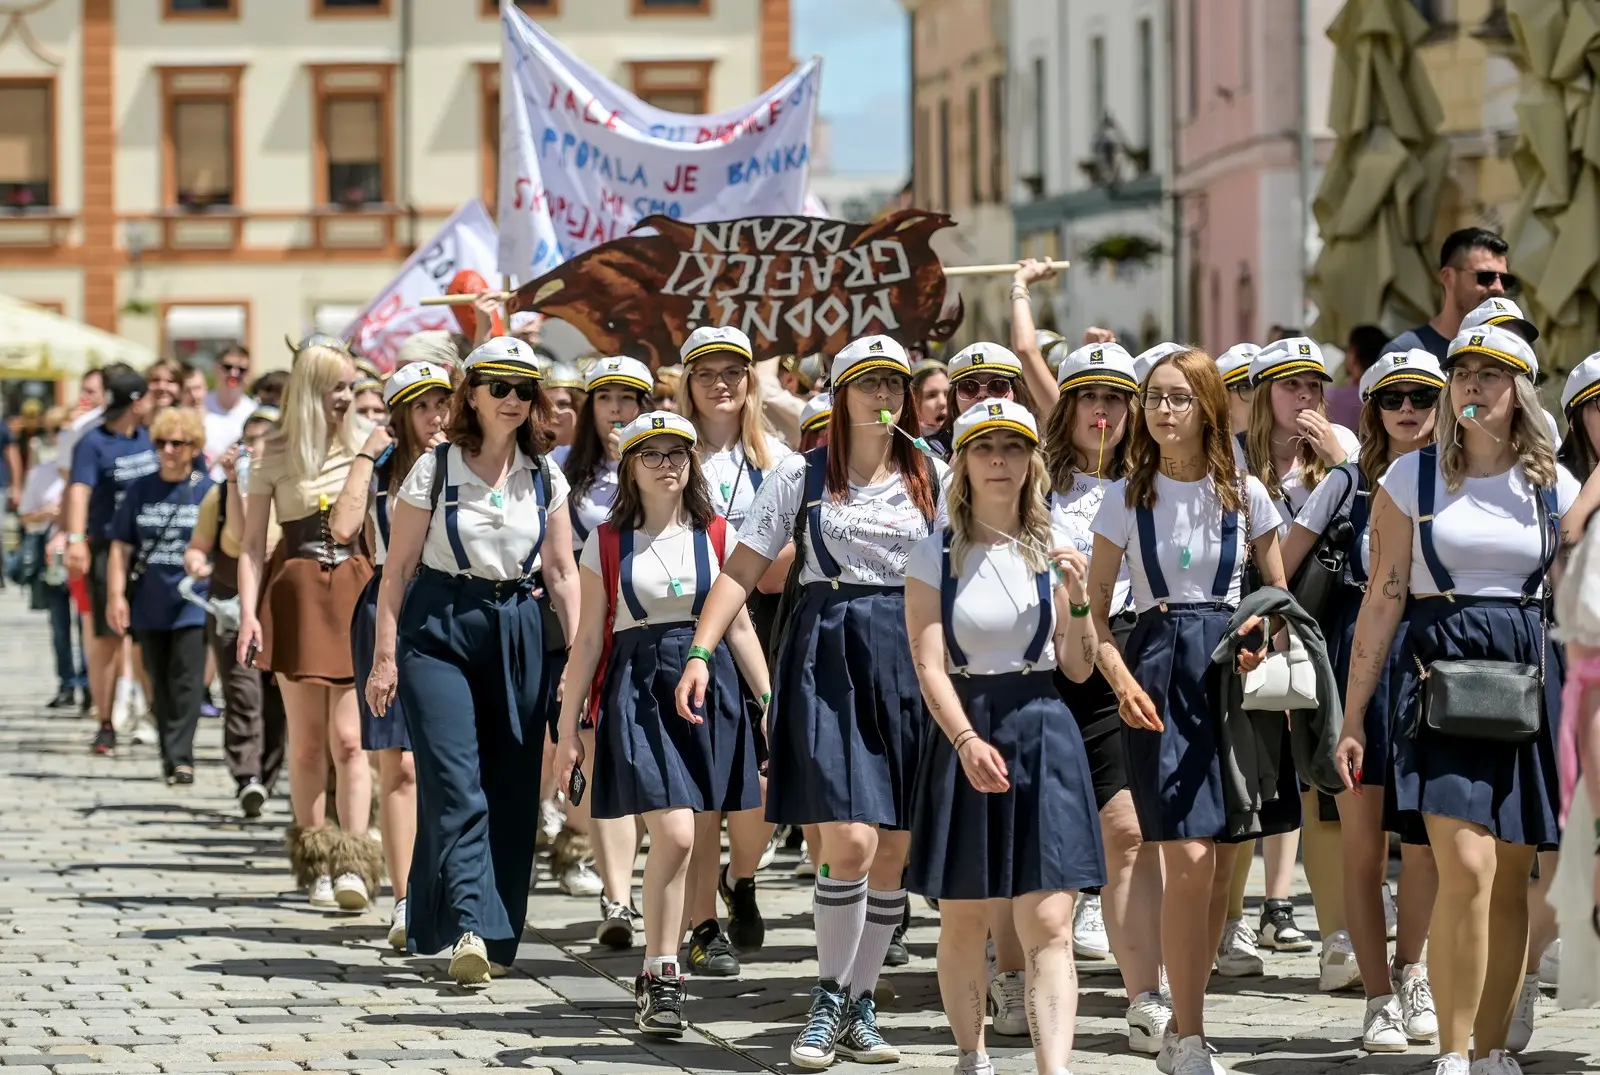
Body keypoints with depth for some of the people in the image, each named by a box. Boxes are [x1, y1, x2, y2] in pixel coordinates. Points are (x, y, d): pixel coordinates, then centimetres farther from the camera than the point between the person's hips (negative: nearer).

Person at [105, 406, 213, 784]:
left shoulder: (208, 491, -1)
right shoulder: (141, 491, 5)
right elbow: (121, 547, 5)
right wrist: (116, 595, -2)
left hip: (192, 602, -3)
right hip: (149, 603, 3)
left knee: (186, 683, -10)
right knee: (160, 685, 11)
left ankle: (180, 757, -11)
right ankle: (169, 756, 20)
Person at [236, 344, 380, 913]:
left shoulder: (367, 448, 9)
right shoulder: (275, 455, 2)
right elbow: (252, 543, 1)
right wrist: (248, 612, -9)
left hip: (358, 590, 1)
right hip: (297, 593, -1)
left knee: (348, 737, -9)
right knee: (307, 742, 3)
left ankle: (354, 865, -11)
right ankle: (317, 865, 13)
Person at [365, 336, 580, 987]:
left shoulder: (545, 481, 8)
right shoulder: (434, 470, -1)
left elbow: (562, 574, 11)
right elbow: (397, 567, 0)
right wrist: (385, 656, -5)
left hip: (519, 632, 3)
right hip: (439, 629, -3)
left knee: (511, 791, 3)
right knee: (456, 785, -14)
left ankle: (498, 937, 11)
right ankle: (470, 929, -21)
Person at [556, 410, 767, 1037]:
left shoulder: (716, 535, 8)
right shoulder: (607, 543, 5)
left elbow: (739, 626, 11)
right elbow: (589, 638, 6)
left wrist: (772, 704, 5)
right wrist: (568, 726, 4)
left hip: (708, 686, 2)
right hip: (638, 688, -2)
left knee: (680, 839, 2)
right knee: (675, 834, -16)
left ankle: (657, 974, 16)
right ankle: (662, 975, -7)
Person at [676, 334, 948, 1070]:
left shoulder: (935, 479, 9)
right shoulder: (802, 476, 4)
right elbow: (743, 568, 0)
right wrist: (701, 652, -10)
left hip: (910, 656, 3)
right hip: (827, 653, -3)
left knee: (894, 850, 3)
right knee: (849, 840, -15)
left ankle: (860, 1006, 16)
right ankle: (829, 998, 2)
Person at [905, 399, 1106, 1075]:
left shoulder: (1054, 551, 6)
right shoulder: (936, 556, 1)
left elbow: (1079, 669, 6)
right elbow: (929, 665, -7)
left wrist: (1078, 600, -12)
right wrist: (967, 740, -23)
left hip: (1043, 734, 0)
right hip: (961, 731, 0)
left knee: (1049, 924, -9)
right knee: (963, 919, 7)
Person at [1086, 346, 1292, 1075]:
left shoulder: (1245, 494, 5)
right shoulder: (1127, 497, 2)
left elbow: (1279, 591, 12)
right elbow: (1095, 604, 5)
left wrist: (1266, 638, -9)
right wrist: (1120, 677, -10)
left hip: (1233, 670, 2)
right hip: (1160, 670, -2)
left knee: (1220, 862, 5)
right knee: (1188, 859, -13)